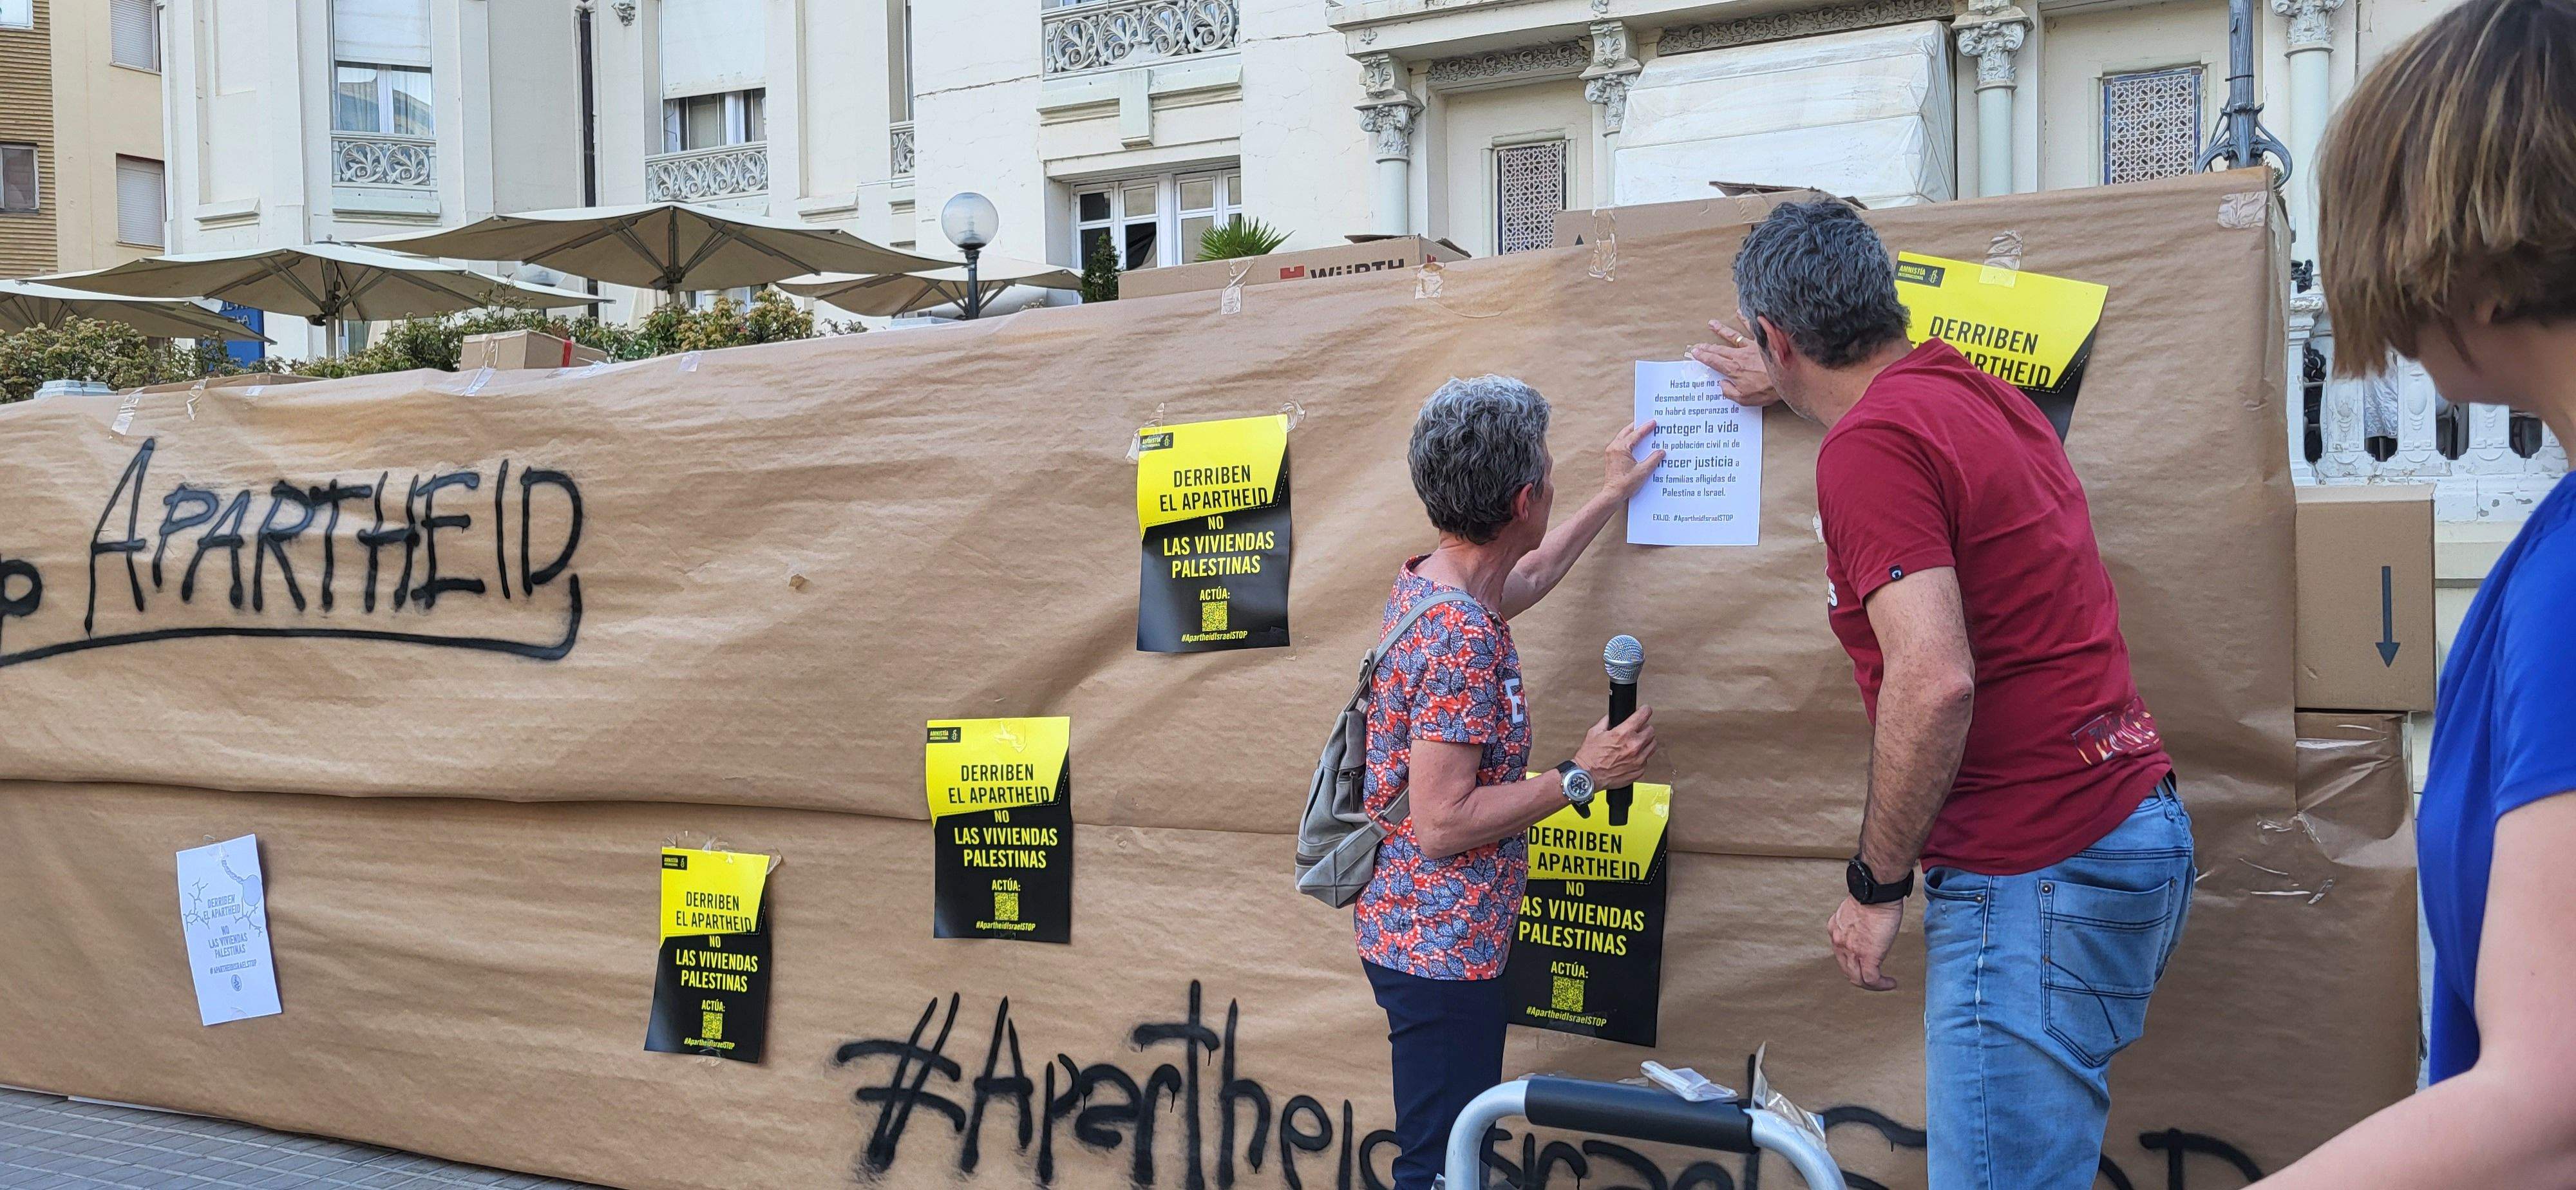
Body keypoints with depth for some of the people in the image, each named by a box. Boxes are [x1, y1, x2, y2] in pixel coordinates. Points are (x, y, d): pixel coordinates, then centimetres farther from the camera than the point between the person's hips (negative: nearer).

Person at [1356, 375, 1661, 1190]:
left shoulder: (1426, 583, 7)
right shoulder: (1462, 637, -24)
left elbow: (1527, 578, 31)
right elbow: (1441, 824, -25)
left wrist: (1613, 496, 39)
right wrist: (1581, 778, -19)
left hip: (1420, 932, 10)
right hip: (1443, 946, -10)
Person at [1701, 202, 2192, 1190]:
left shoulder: (1870, 446, -14)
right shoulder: (1984, 396, 15)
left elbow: (1935, 680, -23)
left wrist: (1875, 884, -13)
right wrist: (1792, 392, 56)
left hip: (2036, 869, -10)